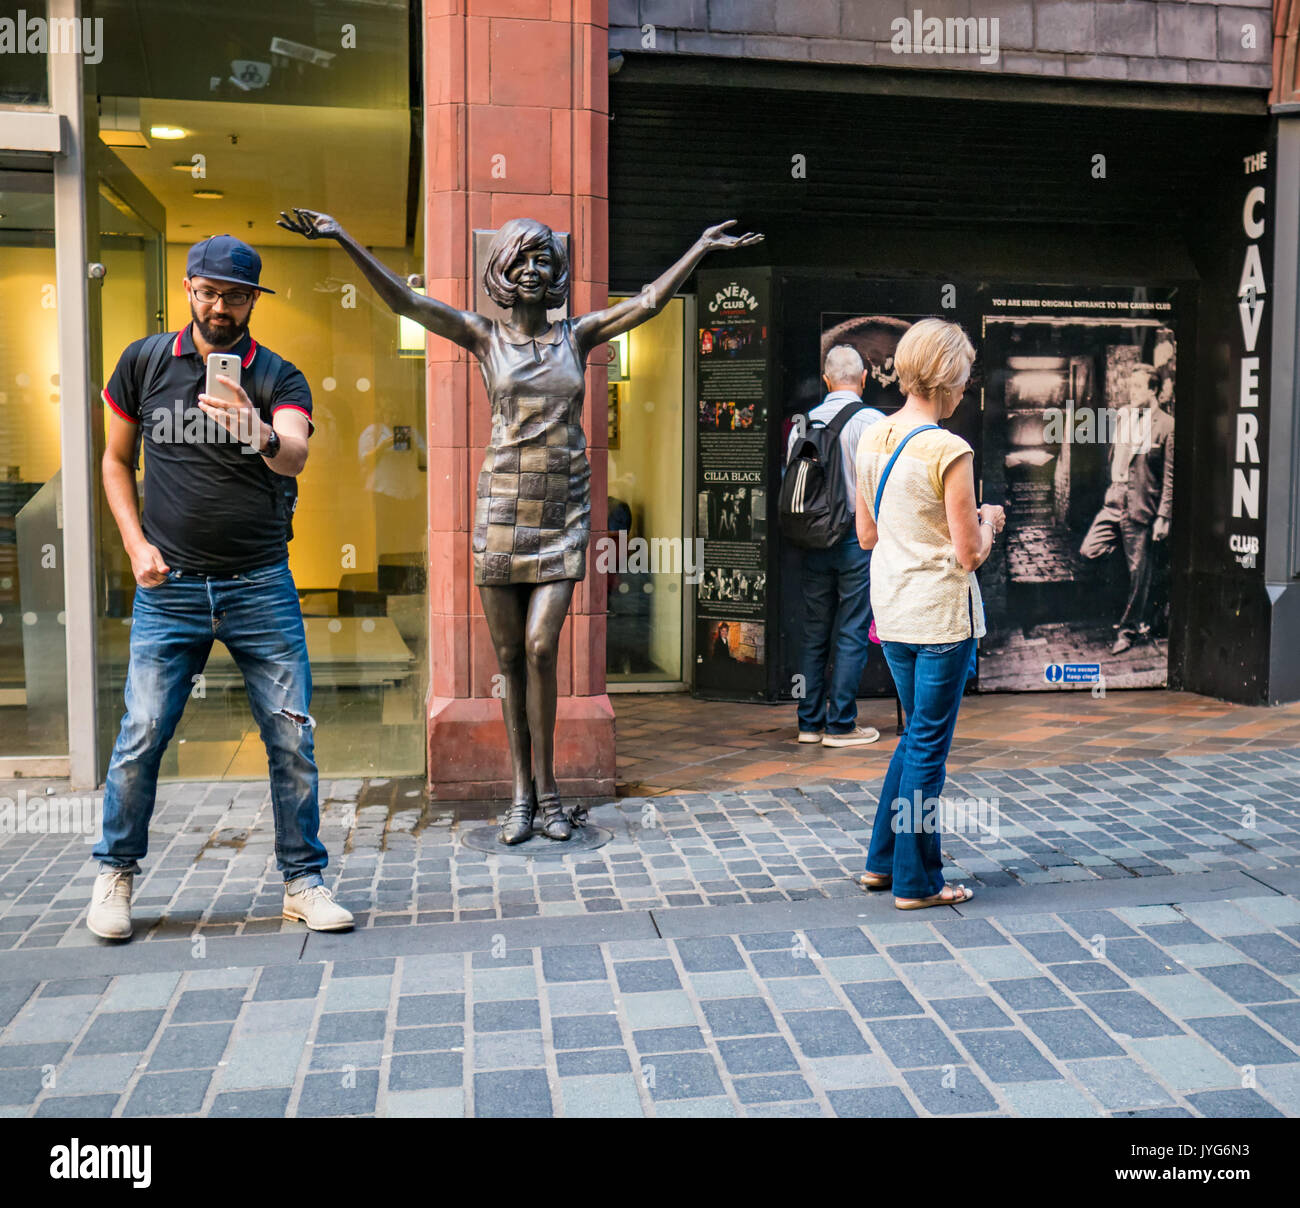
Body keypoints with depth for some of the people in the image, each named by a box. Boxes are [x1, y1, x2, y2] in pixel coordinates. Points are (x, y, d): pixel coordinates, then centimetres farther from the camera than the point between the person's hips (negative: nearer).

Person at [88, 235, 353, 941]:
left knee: (292, 737, -1)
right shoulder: (144, 362, 7)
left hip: (261, 586, 0)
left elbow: (295, 457, -19)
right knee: (141, 737, -1)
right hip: (169, 586, 1)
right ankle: (115, 874, 21)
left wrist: (261, 436, -42)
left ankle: (303, 881, 13)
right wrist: (136, 543, 1)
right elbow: (116, 460, 15)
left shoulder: (279, 378, 1)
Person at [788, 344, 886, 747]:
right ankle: (840, 724, 5)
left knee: (814, 633, 11)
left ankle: (809, 722, 16)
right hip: (860, 536, -4)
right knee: (852, 634, 1)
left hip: (815, 538, 4)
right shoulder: (873, 422, -7)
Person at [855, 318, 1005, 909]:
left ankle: (882, 860, 28)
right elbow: (970, 553, -16)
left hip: (890, 610, 7)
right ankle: (916, 881, 16)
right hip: (941, 615, -7)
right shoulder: (950, 451, -17)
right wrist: (987, 519, 3)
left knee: (917, 733, 22)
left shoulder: (872, 440, 4)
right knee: (929, 743, 5)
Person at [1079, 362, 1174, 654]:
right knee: (1089, 551, -7)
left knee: (1138, 571, 3)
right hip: (1114, 501, 6)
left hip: (1141, 507, -6)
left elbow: (1170, 476, -8)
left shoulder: (1166, 426, -8)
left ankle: (1129, 629, 19)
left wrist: (1163, 516, -11)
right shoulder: (1122, 416, 11)